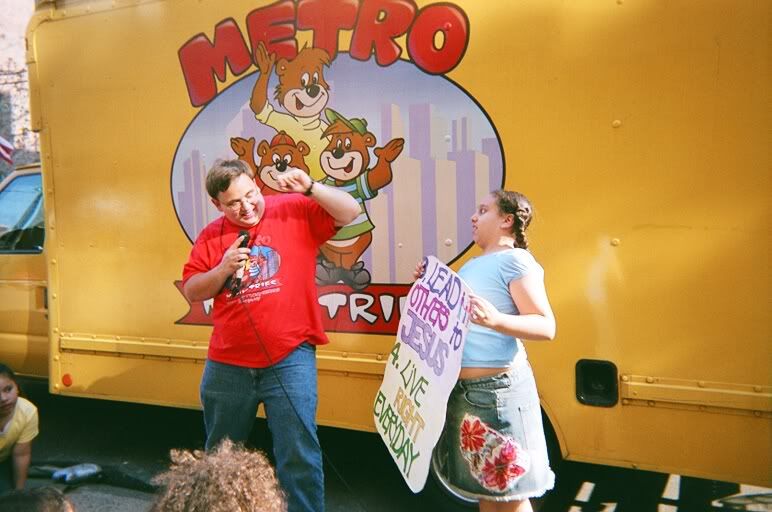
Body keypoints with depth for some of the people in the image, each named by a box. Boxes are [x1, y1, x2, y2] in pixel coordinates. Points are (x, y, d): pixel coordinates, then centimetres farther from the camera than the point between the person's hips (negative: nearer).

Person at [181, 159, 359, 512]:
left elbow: (350, 212, -9)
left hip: (290, 359, -4)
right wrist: (223, 269, -12)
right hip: (227, 364, 4)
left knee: (298, 454, 0)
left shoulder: (295, 211, -2)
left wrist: (310, 188, -22)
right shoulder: (211, 236, 6)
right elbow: (191, 291, 6)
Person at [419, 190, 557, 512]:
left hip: (497, 387, -8)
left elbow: (546, 327, -18)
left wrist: (496, 320, -33)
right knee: (483, 484, 19)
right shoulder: (472, 265, 15)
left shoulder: (515, 260, -10)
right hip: (460, 388, 8)